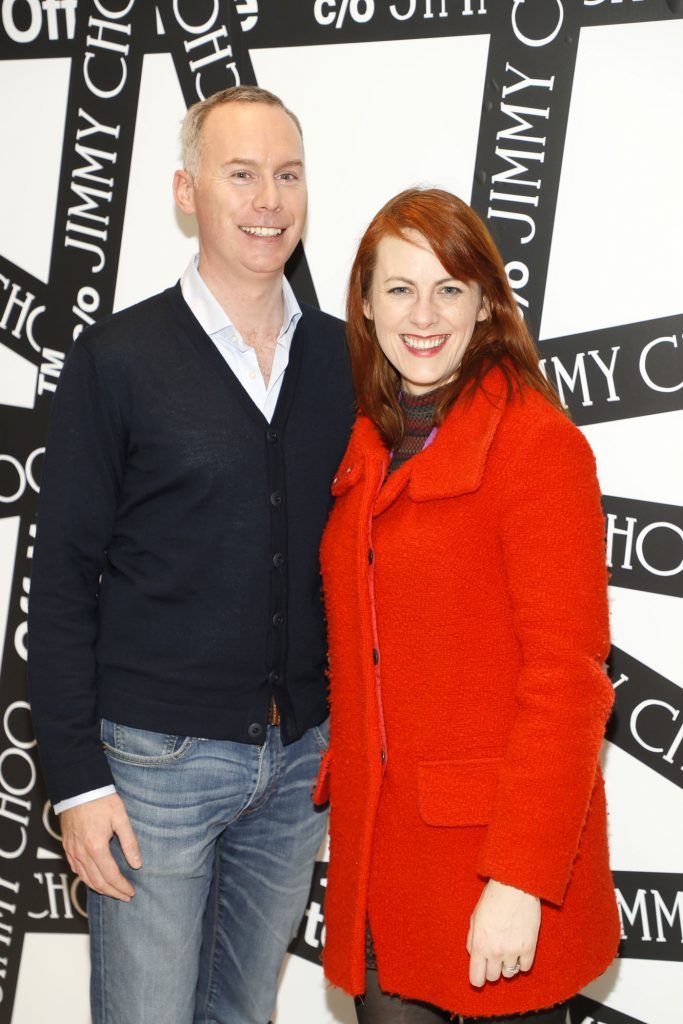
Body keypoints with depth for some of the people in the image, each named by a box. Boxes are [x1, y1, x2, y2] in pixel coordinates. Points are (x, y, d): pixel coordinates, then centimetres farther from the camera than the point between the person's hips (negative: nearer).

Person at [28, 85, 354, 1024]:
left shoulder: (343, 359, 4)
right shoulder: (117, 360, -7)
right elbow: (63, 578, -6)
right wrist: (78, 777, -10)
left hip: (302, 757, 4)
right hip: (156, 759, -3)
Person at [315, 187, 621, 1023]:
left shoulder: (539, 443, -12)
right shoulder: (369, 447, 10)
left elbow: (564, 678, -16)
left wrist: (521, 878, -19)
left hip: (495, 838, -6)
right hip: (380, 837, 6)